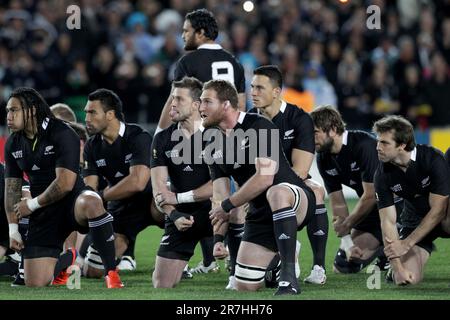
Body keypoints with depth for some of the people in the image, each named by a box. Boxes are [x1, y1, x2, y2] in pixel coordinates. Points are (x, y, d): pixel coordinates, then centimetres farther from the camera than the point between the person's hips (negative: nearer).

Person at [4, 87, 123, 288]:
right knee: (35, 285, -3)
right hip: (43, 216, 6)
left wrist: (32, 204, -11)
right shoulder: (13, 144, 7)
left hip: (73, 201, -6)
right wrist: (12, 229, 6)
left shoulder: (62, 134, -14)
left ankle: (111, 273, -37)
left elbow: (65, 183, -20)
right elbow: (12, 188, 13)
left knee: (91, 203, -44)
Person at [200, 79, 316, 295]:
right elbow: (220, 194, 6)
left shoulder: (258, 126, -15)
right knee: (245, 286, 1)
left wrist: (227, 205, -15)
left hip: (296, 199, -8)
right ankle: (283, 255, 32)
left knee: (277, 193, -45)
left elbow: (265, 177, -24)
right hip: (261, 214, 8)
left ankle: (289, 279, -41)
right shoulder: (214, 144, 8)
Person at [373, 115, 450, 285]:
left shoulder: (433, 158, -26)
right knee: (405, 279, -18)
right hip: (414, 220, 3)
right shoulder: (382, 175, -14)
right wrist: (397, 266, -26)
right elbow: (387, 220, -15)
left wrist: (406, 244, -22)